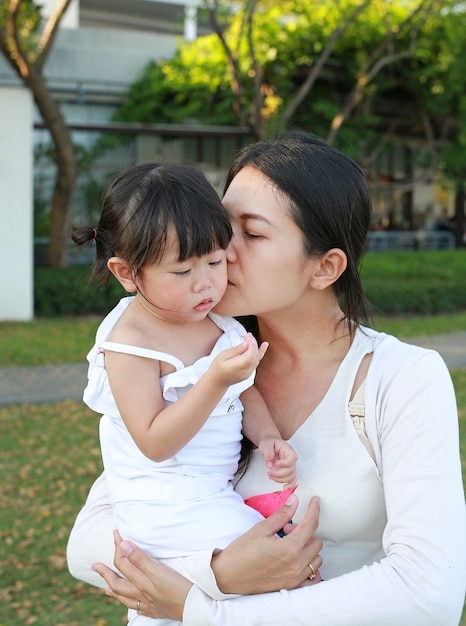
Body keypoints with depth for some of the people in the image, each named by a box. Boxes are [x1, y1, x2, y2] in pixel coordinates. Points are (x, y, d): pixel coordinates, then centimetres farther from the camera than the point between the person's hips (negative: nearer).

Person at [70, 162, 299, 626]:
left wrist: (268, 437, -7)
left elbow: (246, 392, 14)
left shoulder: (216, 319, 1)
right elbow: (155, 442, -23)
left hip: (218, 489, 8)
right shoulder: (130, 344, -20)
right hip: (166, 507, -7)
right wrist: (217, 381, -32)